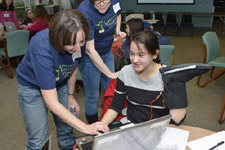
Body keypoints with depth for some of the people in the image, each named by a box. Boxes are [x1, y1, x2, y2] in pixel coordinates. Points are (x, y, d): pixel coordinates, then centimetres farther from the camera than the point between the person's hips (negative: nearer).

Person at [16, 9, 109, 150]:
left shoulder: (77, 41, -23)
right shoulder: (42, 50, -39)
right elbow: (52, 103, -36)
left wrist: (70, 96, 5)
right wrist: (85, 128, -37)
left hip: (60, 83, 4)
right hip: (32, 86, -4)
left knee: (67, 130, 10)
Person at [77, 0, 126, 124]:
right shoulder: (85, 11, -30)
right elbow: (90, 50, -28)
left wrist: (118, 31, -4)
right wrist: (110, 73, -25)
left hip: (107, 52, 6)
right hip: (89, 57, -6)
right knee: (92, 97, 6)